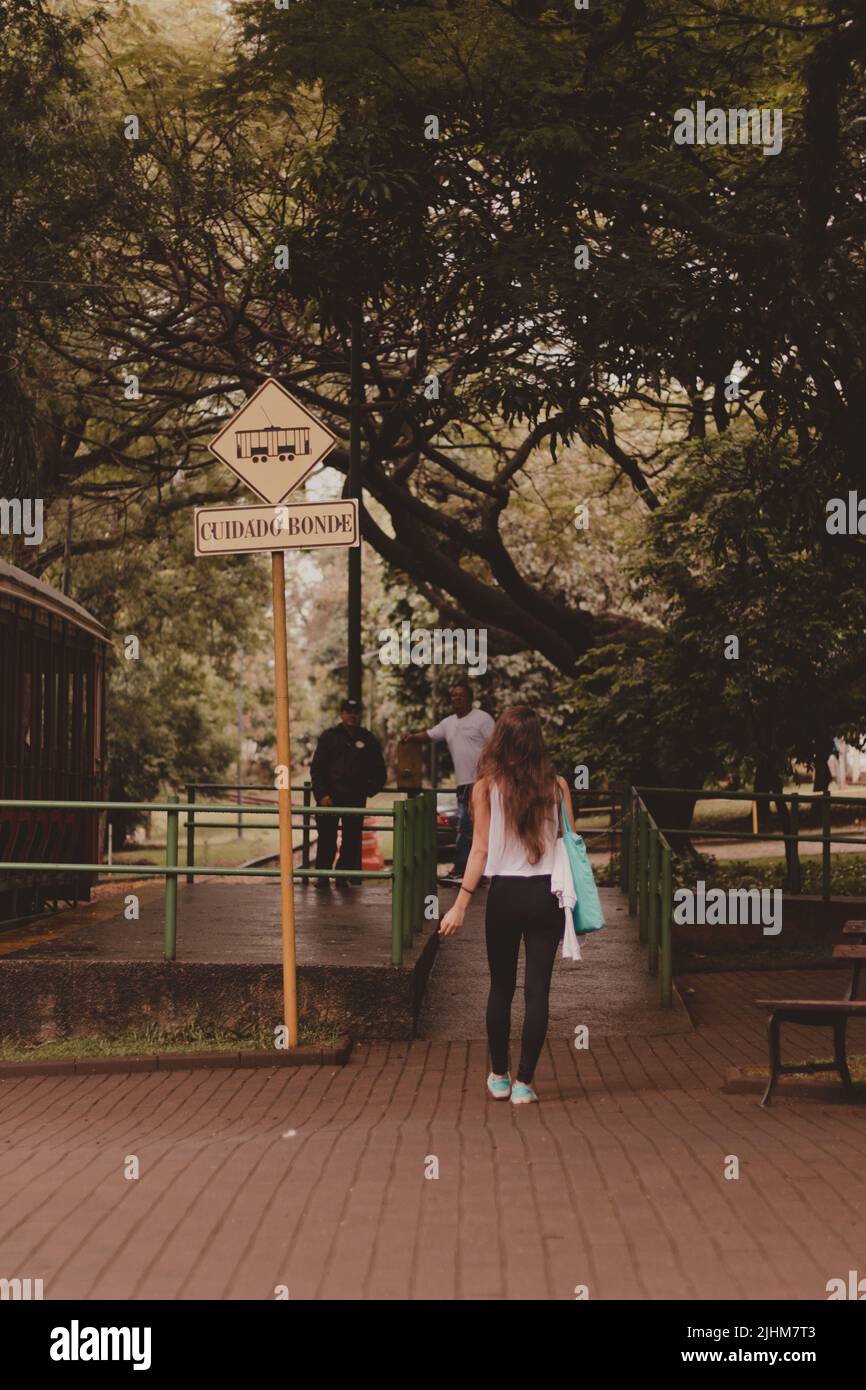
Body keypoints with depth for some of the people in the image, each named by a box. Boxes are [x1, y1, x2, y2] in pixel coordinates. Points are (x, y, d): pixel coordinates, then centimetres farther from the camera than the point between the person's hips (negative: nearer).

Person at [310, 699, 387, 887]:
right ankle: (323, 876, 2)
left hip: (355, 799, 1)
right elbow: (316, 768, 3)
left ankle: (345, 875, 8)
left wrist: (367, 791, 2)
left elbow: (380, 773, 16)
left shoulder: (369, 740, 11)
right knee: (326, 838, -3)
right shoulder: (329, 737, 8)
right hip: (329, 798, -1)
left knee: (352, 840, 0)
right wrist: (322, 794, -8)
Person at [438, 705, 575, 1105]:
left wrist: (461, 903, -4)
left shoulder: (487, 786, -5)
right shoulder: (556, 785, -1)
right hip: (546, 895, 1)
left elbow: (480, 849, -7)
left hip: (505, 894, 0)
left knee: (501, 988, 14)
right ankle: (524, 1082, 6)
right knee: (537, 990, 5)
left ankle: (499, 1077, 22)